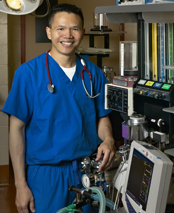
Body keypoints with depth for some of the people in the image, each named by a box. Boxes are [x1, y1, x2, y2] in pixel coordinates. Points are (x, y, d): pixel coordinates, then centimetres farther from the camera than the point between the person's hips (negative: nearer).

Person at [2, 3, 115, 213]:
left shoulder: (93, 73, 4)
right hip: (46, 173, -3)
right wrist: (20, 184, -10)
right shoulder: (28, 72, -8)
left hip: (88, 170, 4)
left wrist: (108, 140, -11)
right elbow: (17, 129, -7)